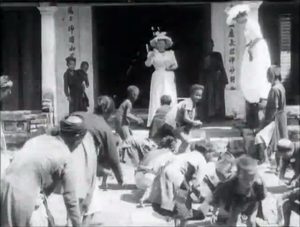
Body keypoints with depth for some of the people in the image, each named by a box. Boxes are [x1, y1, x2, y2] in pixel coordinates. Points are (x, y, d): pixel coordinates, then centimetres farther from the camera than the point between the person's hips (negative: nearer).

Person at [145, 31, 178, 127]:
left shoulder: (170, 53, 11)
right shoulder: (153, 53, 4)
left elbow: (176, 65, 8)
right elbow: (148, 64, -10)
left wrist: (171, 67, -12)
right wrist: (151, 56, -24)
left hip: (169, 78, 2)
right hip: (158, 78, -2)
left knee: (170, 98, -4)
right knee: (157, 98, -6)